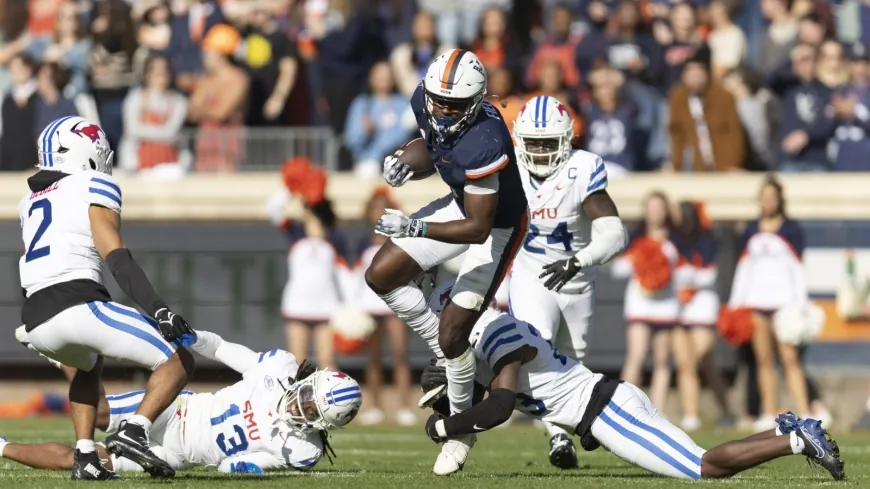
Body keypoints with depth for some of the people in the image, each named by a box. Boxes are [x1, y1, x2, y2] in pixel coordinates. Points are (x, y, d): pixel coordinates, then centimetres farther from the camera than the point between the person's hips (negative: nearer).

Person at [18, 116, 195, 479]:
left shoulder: (30, 203, 25)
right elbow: (118, 259, -8)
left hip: (36, 320, 7)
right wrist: (159, 311, -15)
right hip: (77, 305, -7)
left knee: (89, 364, 38)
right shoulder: (92, 189, 4)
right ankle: (133, 432, -23)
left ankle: (85, 457, 20)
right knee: (178, 362, 0)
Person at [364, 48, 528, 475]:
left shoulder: (483, 145, -40)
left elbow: (478, 229, -32)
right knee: (381, 275, 2)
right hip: (464, 202, 8)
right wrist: (405, 164, -14)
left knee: (451, 333, -8)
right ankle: (450, 361, 17)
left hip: (497, 225, -8)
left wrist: (415, 229, -38)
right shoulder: (427, 103, -17)